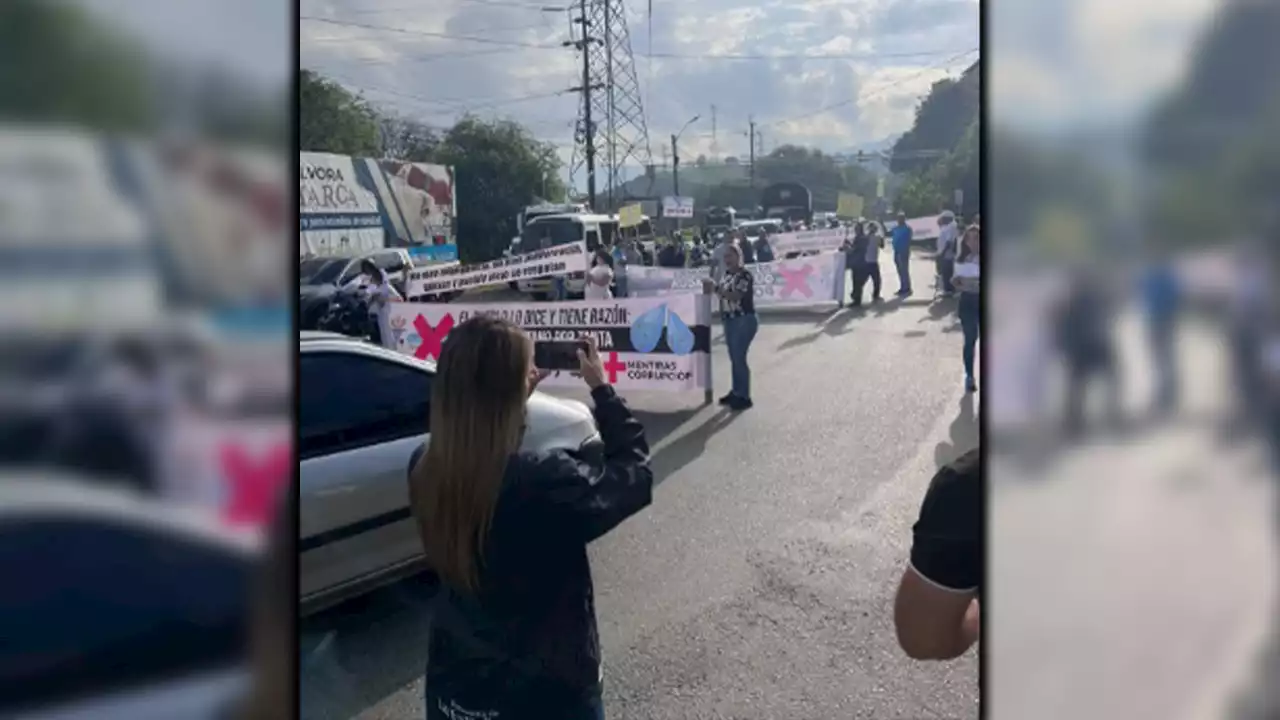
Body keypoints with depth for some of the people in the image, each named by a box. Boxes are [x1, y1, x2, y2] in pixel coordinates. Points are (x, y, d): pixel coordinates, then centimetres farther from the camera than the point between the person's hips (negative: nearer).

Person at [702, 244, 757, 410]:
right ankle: (736, 392, 23)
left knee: (739, 358, -9)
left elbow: (735, 296, -24)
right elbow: (723, 293, 12)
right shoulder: (727, 273, 10)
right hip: (730, 320, 8)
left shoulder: (744, 274, -15)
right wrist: (712, 287, -5)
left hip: (744, 320, -8)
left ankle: (744, 397, -2)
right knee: (733, 358, 13)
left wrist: (715, 288, -27)